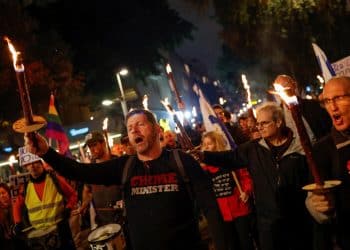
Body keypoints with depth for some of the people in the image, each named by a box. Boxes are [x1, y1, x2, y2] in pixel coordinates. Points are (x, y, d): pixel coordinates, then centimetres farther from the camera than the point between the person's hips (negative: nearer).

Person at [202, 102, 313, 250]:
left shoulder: (299, 147, -7)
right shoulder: (253, 149, 2)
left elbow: (312, 179, -7)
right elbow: (229, 158, 0)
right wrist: (201, 155, -12)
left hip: (298, 220, -2)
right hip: (268, 221, 2)